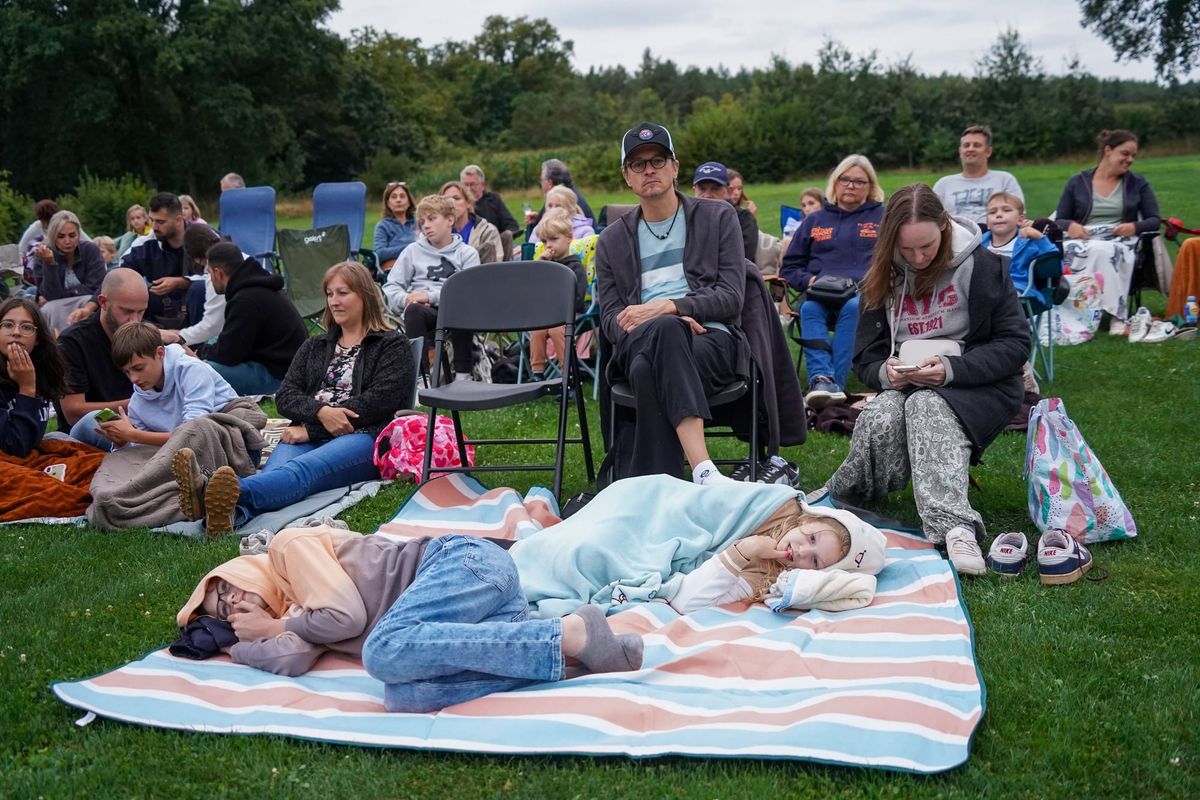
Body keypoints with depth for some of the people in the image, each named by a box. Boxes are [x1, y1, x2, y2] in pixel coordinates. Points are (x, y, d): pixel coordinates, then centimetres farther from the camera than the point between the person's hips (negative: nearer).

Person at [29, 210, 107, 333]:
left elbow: (101, 287, -17)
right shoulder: (43, 255, -7)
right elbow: (51, 296, -17)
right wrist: (49, 263, -29)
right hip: (58, 307, 0)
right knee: (49, 310, -32)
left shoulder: (91, 250, -8)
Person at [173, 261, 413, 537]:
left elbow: (379, 401, -4)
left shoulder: (393, 346, 12)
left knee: (304, 469, -36)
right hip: (309, 436, 4)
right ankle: (232, 512, -64)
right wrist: (320, 412, -9)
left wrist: (311, 430, -8)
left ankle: (235, 492, -66)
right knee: (274, 473, -32)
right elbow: (285, 396, 16)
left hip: (362, 437, -4)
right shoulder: (314, 347, 29)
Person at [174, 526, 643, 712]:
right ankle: (572, 648, -27)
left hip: (463, 560, -7)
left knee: (385, 650, -35)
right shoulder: (303, 616, 27)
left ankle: (571, 634, -33)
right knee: (403, 695, -24)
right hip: (461, 620, 7)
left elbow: (348, 614, -7)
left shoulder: (289, 546, 5)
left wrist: (277, 626, 8)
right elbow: (291, 660, 7)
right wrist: (234, 643, 16)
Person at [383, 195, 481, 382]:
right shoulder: (412, 251, 21)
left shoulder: (468, 253, 14)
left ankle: (463, 374, -28)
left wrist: (431, 296, -12)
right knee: (414, 310, -35)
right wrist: (406, 299, -10)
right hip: (422, 313, 1)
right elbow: (390, 287, 13)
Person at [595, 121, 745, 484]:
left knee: (648, 370, -37)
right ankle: (703, 470, -49)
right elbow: (610, 318, 11)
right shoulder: (612, 241, 21)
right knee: (664, 330, -39)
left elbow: (731, 298, 2)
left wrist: (666, 307, -13)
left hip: (710, 338, -1)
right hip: (638, 343, 1)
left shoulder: (718, 218, 13)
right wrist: (670, 323, -10)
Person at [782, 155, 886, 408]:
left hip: (862, 295, -2)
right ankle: (821, 378, -55)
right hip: (820, 297, 2)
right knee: (808, 309, -34)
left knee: (854, 307, -37)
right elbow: (790, 267, 23)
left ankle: (836, 383, -48)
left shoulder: (883, 217, 20)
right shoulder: (815, 220, 25)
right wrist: (809, 280, 1)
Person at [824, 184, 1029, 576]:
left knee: (927, 408, -38)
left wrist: (951, 369, -21)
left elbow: (1016, 343, -7)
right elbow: (865, 358, 9)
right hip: (905, 386, 4)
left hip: (975, 387, -4)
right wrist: (886, 371, -16)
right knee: (880, 419, -31)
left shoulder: (982, 266, -6)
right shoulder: (884, 279, 6)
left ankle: (950, 525, -51)